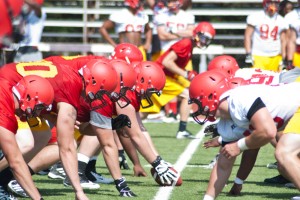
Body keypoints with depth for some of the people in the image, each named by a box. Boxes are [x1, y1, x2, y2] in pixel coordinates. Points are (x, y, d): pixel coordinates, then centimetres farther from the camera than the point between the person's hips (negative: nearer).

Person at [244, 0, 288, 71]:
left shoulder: (281, 21, 8)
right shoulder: (255, 17, -2)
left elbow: (283, 41, 12)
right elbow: (247, 36, -1)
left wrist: (283, 59, 7)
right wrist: (248, 55, -8)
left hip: (276, 57, 3)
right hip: (259, 56, -3)